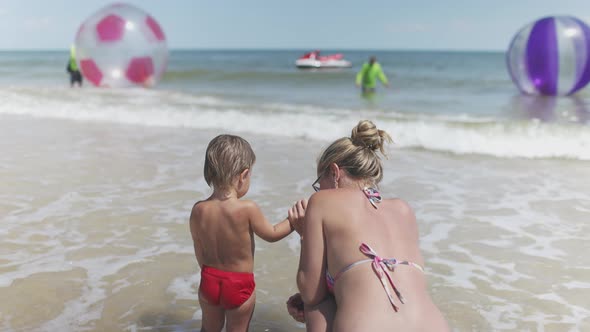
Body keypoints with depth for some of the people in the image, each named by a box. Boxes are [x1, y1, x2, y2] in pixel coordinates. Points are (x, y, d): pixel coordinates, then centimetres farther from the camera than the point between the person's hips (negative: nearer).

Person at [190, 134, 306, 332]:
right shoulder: (248, 209, -24)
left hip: (208, 281, 3)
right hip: (239, 286, -3)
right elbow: (271, 234, -7)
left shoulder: (198, 210, -11)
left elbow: (200, 253, 0)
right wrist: (293, 223, 6)